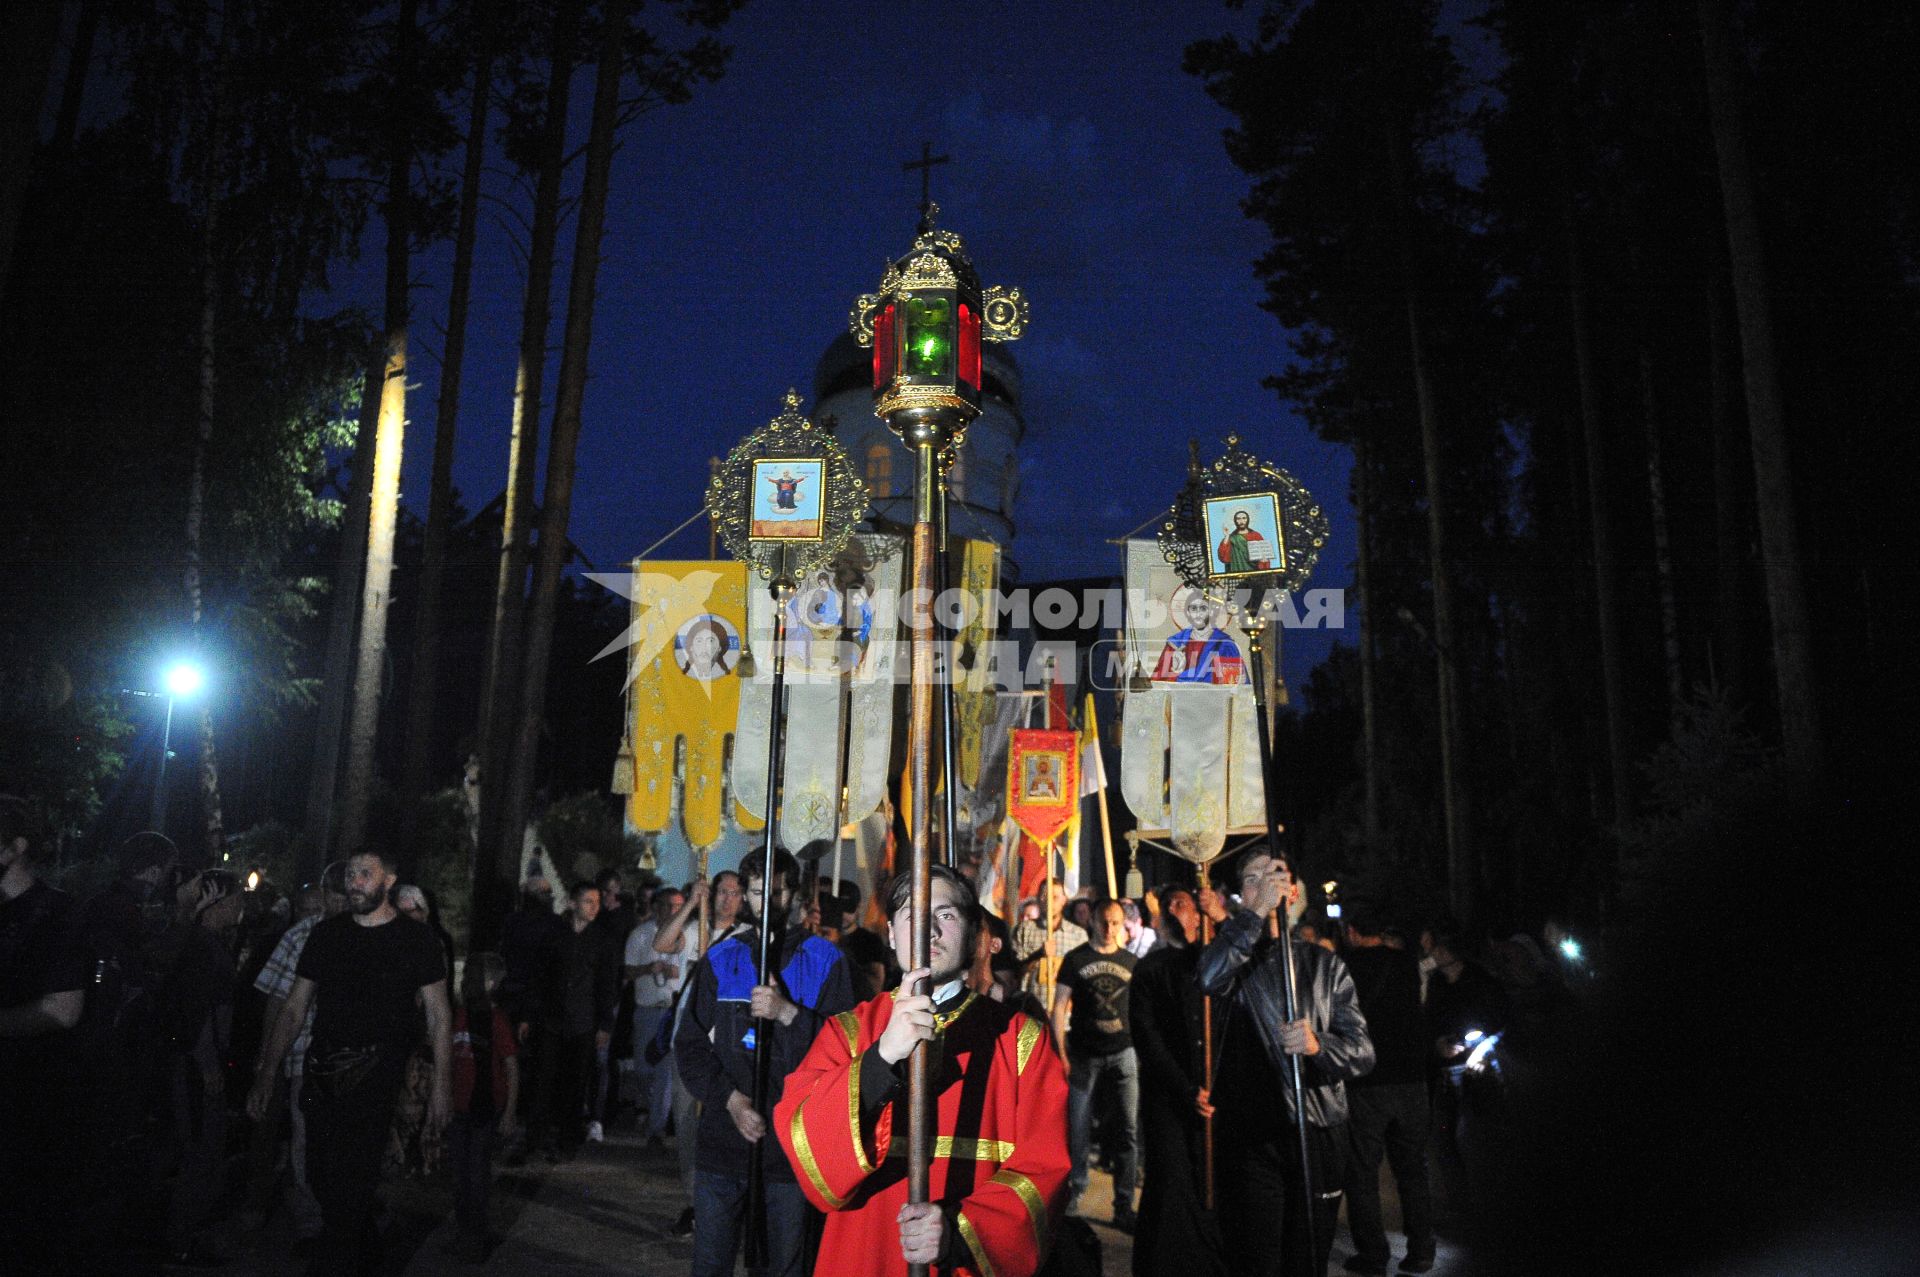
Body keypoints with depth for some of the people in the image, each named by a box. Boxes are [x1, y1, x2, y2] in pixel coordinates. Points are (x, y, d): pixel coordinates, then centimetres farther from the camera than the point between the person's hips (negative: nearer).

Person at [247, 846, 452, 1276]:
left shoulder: (415, 940, -1)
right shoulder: (327, 933, 9)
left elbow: (439, 1015, 0)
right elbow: (294, 1009, 14)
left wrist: (442, 1085, -6)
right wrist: (267, 1073, 8)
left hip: (374, 1073, -4)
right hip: (323, 1071, 4)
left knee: (348, 1180, -10)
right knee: (321, 1176, 8)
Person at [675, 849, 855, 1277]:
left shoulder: (824, 960, 1)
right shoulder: (720, 959, 8)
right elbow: (689, 1044, 6)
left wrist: (789, 1013, -18)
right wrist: (730, 1098, -8)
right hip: (722, 1143, 2)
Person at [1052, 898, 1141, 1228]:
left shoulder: (1132, 962, 8)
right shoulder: (1076, 959, 1)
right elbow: (1060, 1006, 0)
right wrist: (1061, 1053, -7)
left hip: (1123, 1053, 2)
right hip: (1084, 1055, -1)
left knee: (1129, 1132, 2)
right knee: (1079, 1129, 4)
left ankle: (1124, 1207, 12)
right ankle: (1073, 1193, 24)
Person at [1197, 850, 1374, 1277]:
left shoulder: (1326, 964, 11)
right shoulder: (1235, 956, 6)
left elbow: (1362, 1051, 2)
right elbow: (1209, 979, -21)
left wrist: (1318, 1046, -19)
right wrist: (1256, 912, -20)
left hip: (1319, 1134, 2)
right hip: (1250, 1137, -2)